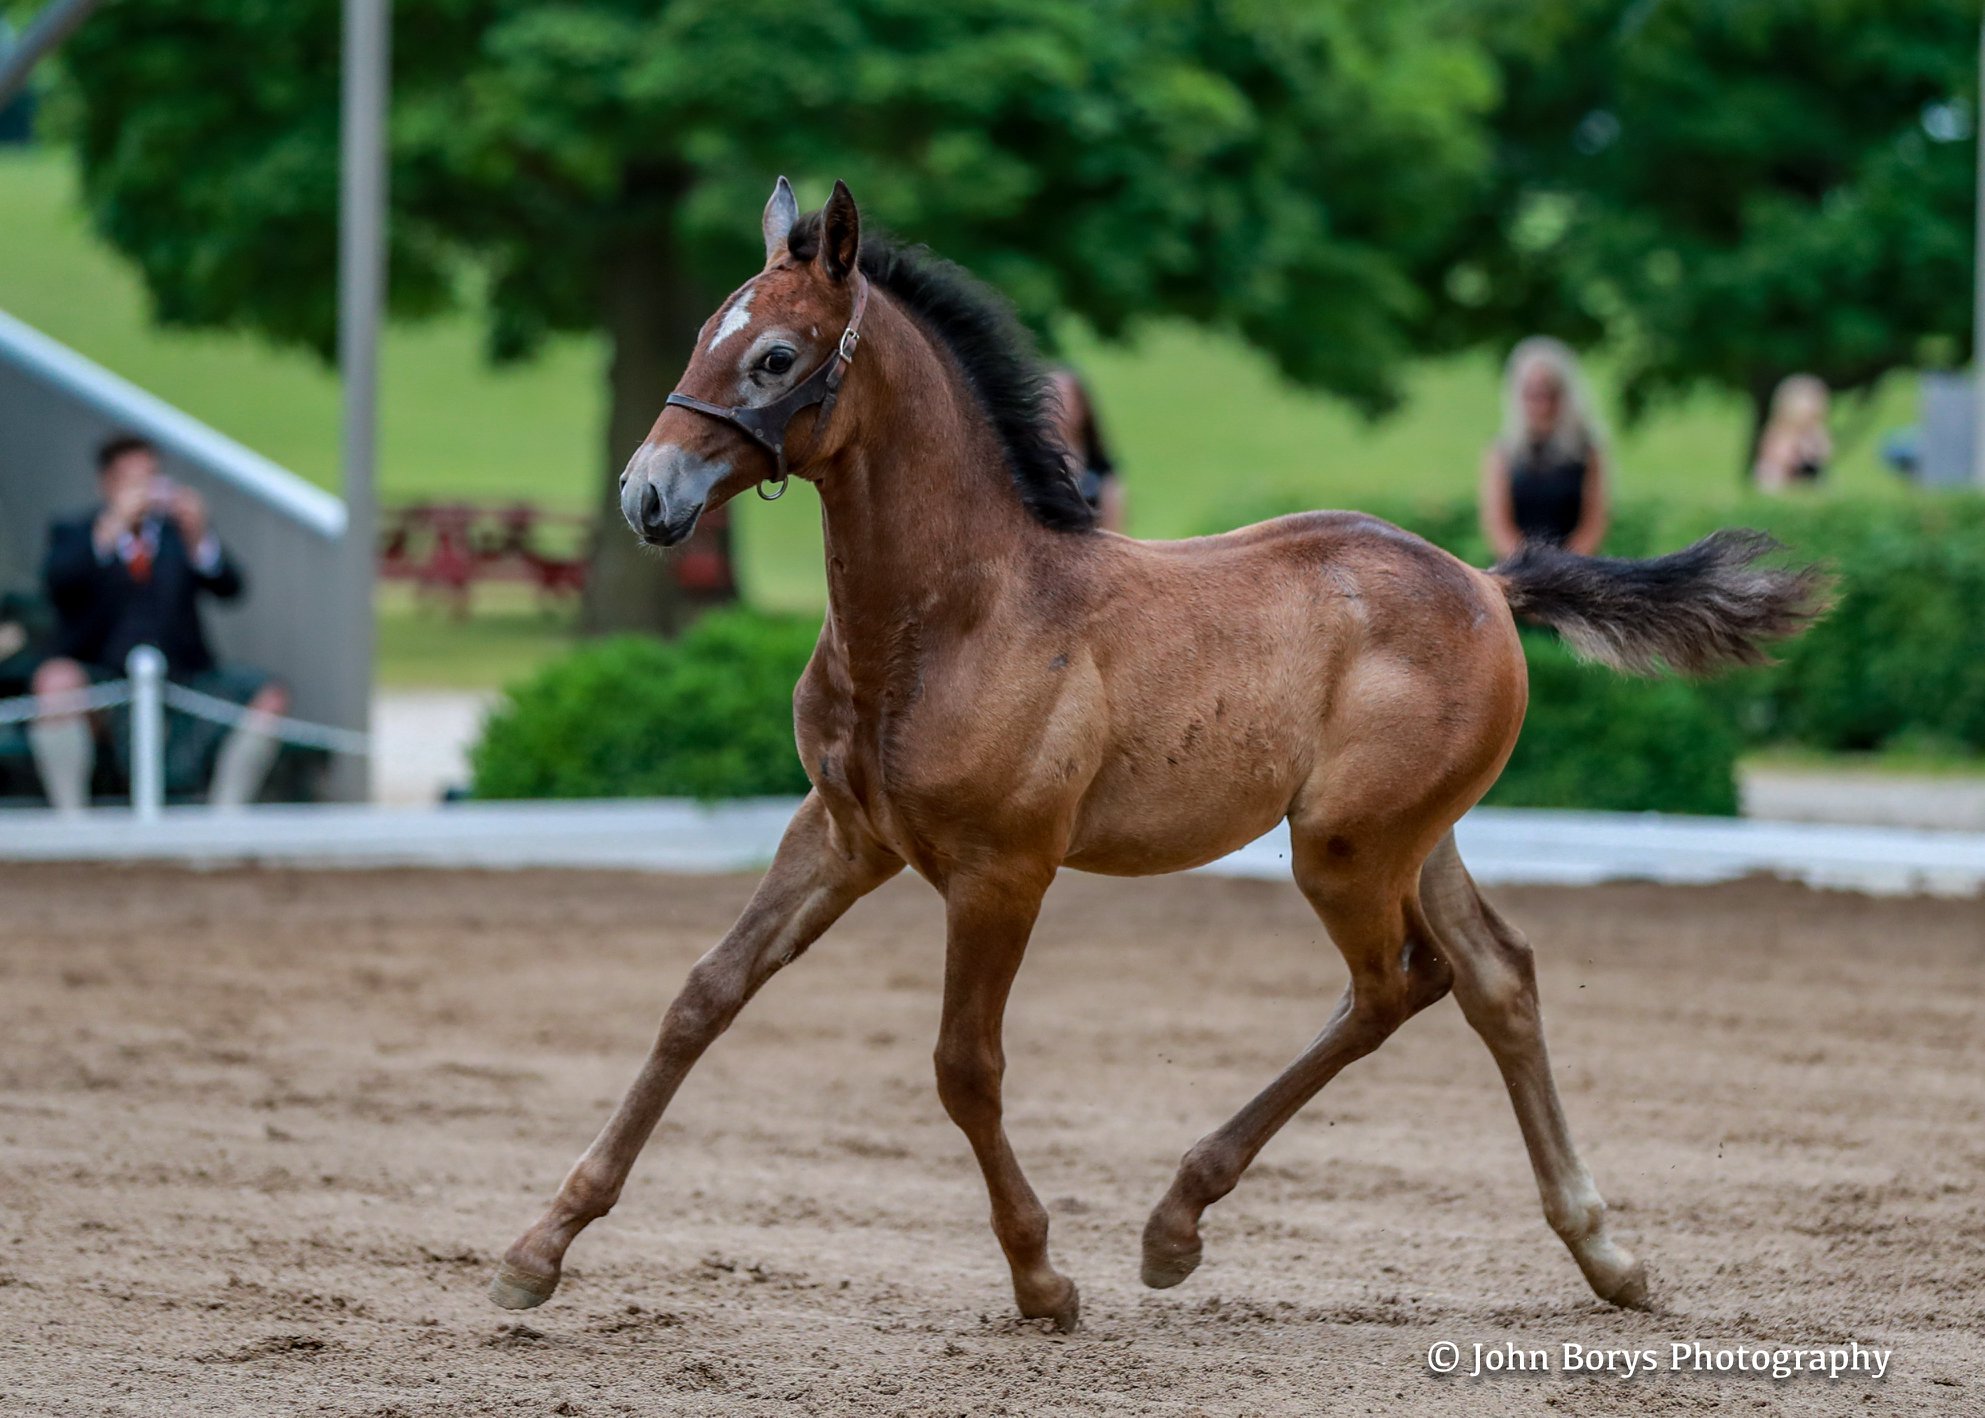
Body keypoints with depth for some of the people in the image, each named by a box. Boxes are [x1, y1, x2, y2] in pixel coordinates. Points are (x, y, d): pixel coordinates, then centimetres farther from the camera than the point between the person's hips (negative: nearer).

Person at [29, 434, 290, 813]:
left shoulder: (179, 531, 15)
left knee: (268, 696, -17)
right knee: (57, 679, -35)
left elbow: (228, 587, -2)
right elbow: (58, 582, -15)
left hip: (179, 676, 3)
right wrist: (113, 525, -25)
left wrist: (198, 537, -20)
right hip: (103, 678, -3)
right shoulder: (73, 534, 9)